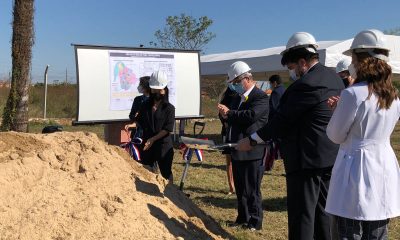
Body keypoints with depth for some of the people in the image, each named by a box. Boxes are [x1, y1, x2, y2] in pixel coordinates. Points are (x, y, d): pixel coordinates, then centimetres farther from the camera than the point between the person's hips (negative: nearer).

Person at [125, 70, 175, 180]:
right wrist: (132, 125, -16)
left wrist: (153, 139, -19)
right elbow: (139, 120, 7)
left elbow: (167, 129, -12)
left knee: (165, 173, 5)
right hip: (147, 144, 5)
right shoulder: (146, 105, 8)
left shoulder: (169, 108, -7)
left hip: (163, 145, -5)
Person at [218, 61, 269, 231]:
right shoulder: (239, 98, 15)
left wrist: (229, 113, -17)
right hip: (237, 151, 9)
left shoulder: (260, 97, -12)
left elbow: (251, 115, -27)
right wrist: (227, 115, -2)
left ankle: (255, 222, 14)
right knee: (240, 189, 17)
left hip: (252, 153, -9)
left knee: (252, 190, 1)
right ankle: (243, 218, 30)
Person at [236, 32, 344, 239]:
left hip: (307, 159, -10)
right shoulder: (334, 78, 11)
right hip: (330, 158, 10)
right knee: (322, 212, 18)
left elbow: (284, 118, -17)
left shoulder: (307, 84, -19)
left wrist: (252, 140, -8)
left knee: (301, 215, -1)